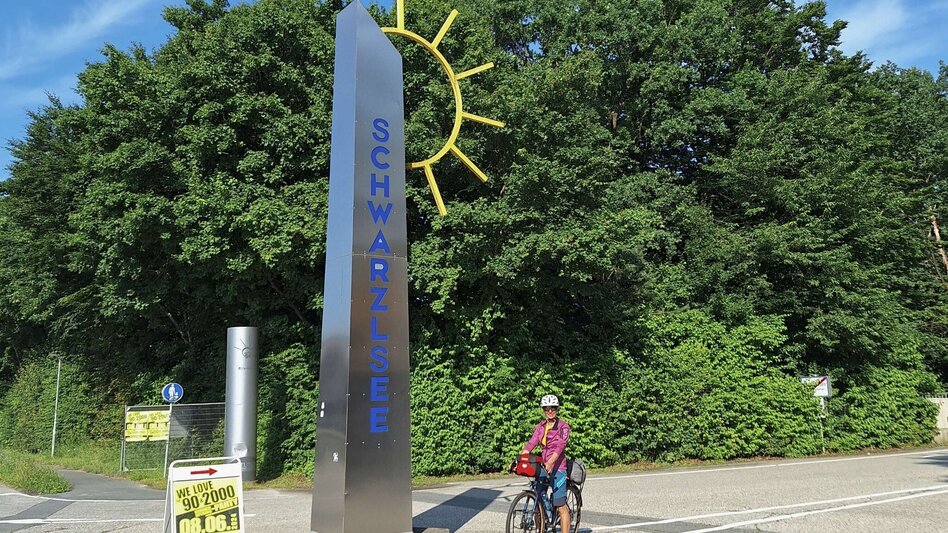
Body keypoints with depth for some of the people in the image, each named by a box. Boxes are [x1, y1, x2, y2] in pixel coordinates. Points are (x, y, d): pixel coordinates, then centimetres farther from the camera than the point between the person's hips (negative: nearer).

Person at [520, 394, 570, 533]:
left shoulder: (563, 426, -6)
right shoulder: (541, 426, 10)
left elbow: (559, 447, -19)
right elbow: (531, 443, 1)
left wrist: (549, 463, -35)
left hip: (557, 467, -5)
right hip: (543, 466, 5)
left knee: (560, 506, -5)